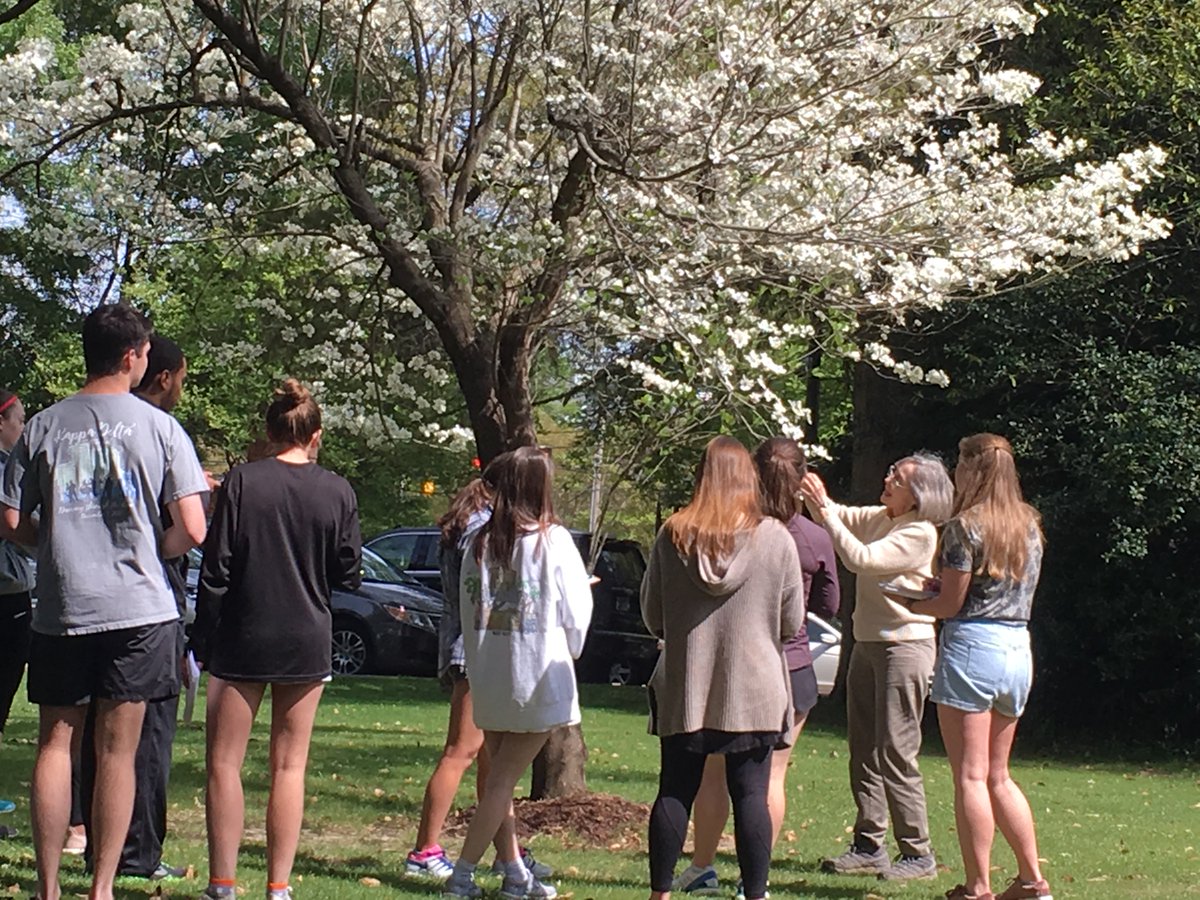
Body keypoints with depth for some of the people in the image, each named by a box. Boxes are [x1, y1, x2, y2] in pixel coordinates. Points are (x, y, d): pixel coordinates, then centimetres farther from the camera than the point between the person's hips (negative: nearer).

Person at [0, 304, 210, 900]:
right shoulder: (159, 427, -3)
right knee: (116, 753, 4)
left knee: (54, 745, 10)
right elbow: (192, 530, -7)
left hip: (59, 607, 2)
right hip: (136, 606, -2)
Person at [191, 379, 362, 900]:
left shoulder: (241, 483, -7)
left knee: (224, 762, 5)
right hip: (307, 642, 2)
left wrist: (201, 642, 0)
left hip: (243, 641, -2)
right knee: (290, 767, 7)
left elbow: (215, 570, -7)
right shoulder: (337, 492, -2)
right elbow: (348, 575, 4)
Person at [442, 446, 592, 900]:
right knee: (503, 780, -1)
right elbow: (577, 610, -4)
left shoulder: (479, 542, 2)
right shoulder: (552, 540, -9)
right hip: (539, 676, -4)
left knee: (499, 776, 14)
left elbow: (466, 607, 7)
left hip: (488, 676, 4)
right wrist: (569, 652, 15)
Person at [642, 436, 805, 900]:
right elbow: (792, 621, -1)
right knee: (751, 796, 3)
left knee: (675, 792, 9)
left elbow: (651, 615, 5)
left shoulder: (672, 537, -3)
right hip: (753, 691, -1)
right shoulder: (776, 539, -7)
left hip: (684, 687, 1)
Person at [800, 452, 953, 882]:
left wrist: (825, 510, -21)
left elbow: (861, 559, -23)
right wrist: (816, 498, -6)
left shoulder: (920, 533, -16)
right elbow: (839, 518, 16)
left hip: (904, 645, -9)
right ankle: (869, 845, 17)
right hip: (867, 642, 9)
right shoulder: (879, 518, 9)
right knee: (864, 752, 10)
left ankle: (918, 854, -2)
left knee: (895, 754, -8)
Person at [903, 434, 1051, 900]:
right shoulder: (1029, 524, 10)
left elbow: (950, 603, -11)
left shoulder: (965, 526, -11)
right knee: (998, 776, 17)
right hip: (1018, 650, 7)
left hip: (972, 646, -7)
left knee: (971, 776, -2)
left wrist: (907, 603, 8)